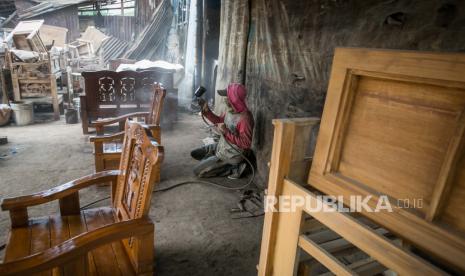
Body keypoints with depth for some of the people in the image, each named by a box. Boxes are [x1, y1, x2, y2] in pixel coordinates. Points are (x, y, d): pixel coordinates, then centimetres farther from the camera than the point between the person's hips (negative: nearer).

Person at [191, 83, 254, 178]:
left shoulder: (245, 118, -31)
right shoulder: (230, 110, -4)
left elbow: (246, 144, -31)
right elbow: (219, 121, 14)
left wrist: (226, 132, -32)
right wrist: (206, 110, -1)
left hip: (231, 155, -9)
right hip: (221, 146, 9)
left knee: (198, 171, -7)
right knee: (194, 153, 16)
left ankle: (232, 168, -1)